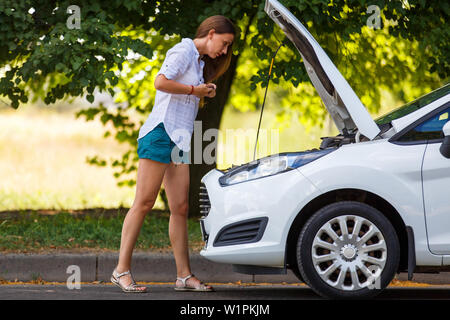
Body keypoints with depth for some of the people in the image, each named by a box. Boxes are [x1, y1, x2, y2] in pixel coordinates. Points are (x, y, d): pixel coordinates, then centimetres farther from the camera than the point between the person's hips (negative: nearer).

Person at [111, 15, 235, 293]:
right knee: (144, 203, -10)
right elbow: (161, 82, -18)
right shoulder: (184, 51, -4)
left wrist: (204, 94, 9)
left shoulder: (200, 61, 24)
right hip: (161, 132, -9)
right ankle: (122, 270, -9)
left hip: (179, 139, 9)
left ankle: (184, 275, 3)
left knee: (180, 207, 4)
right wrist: (194, 90, -8)